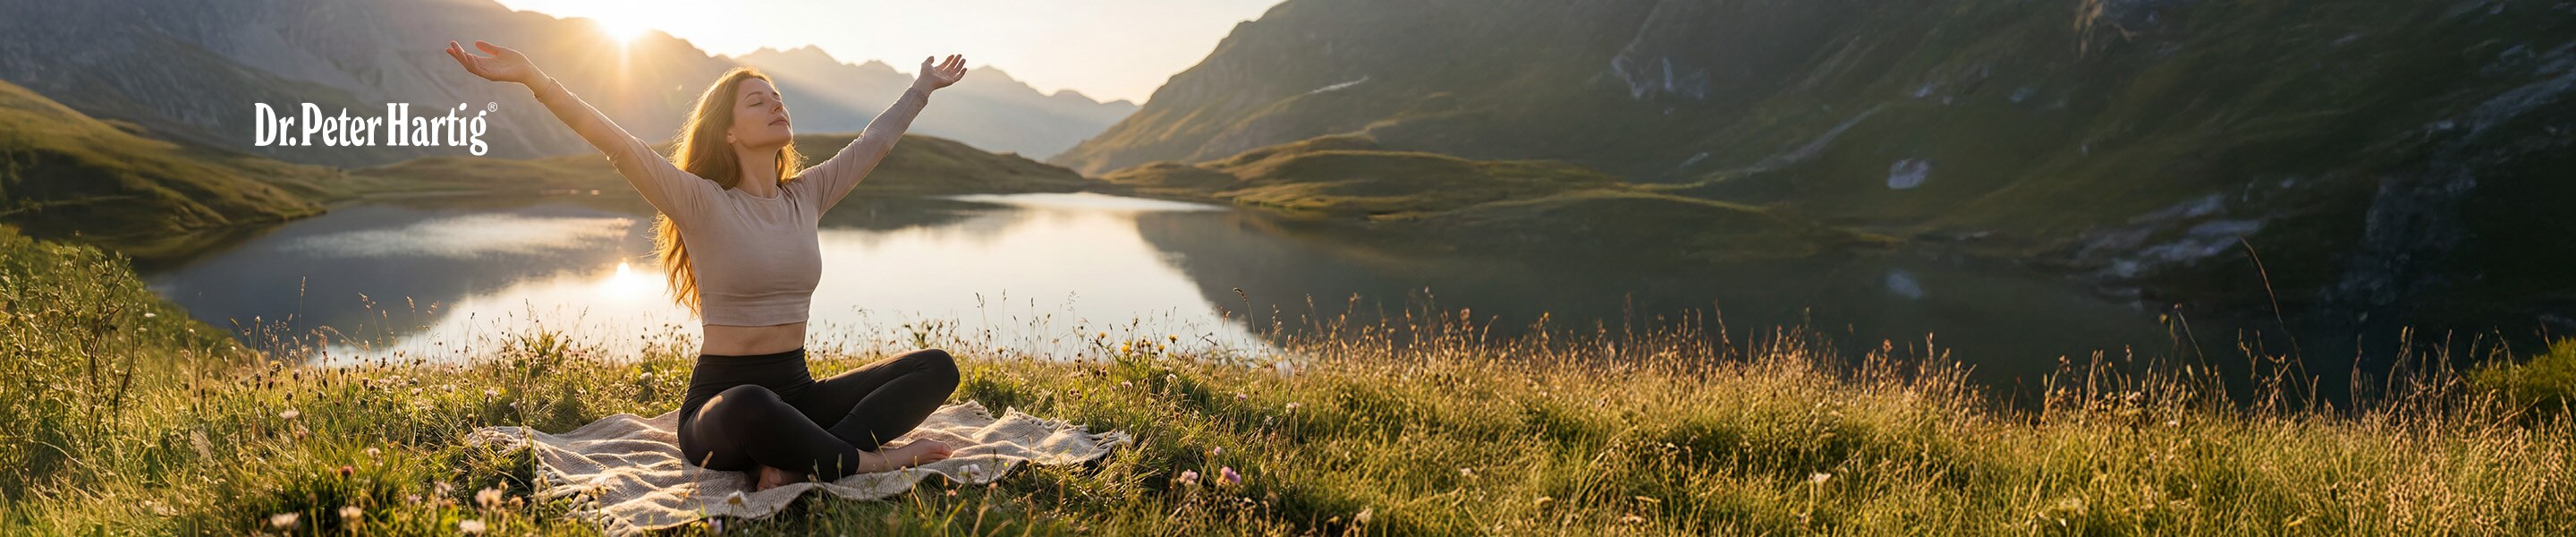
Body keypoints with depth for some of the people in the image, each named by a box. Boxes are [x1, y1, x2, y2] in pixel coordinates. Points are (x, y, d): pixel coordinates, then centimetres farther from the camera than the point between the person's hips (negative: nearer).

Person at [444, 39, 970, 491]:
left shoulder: (806, 196, 10)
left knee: (936, 367, -11)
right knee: (751, 409, -44)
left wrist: (924, 87, 31)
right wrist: (531, 76, -27)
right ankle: (866, 460, -18)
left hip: (797, 391, 6)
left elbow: (873, 141, 21)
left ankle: (796, 463, -26)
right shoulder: (703, 204, -5)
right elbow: (620, 146, -17)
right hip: (722, 399, -6)